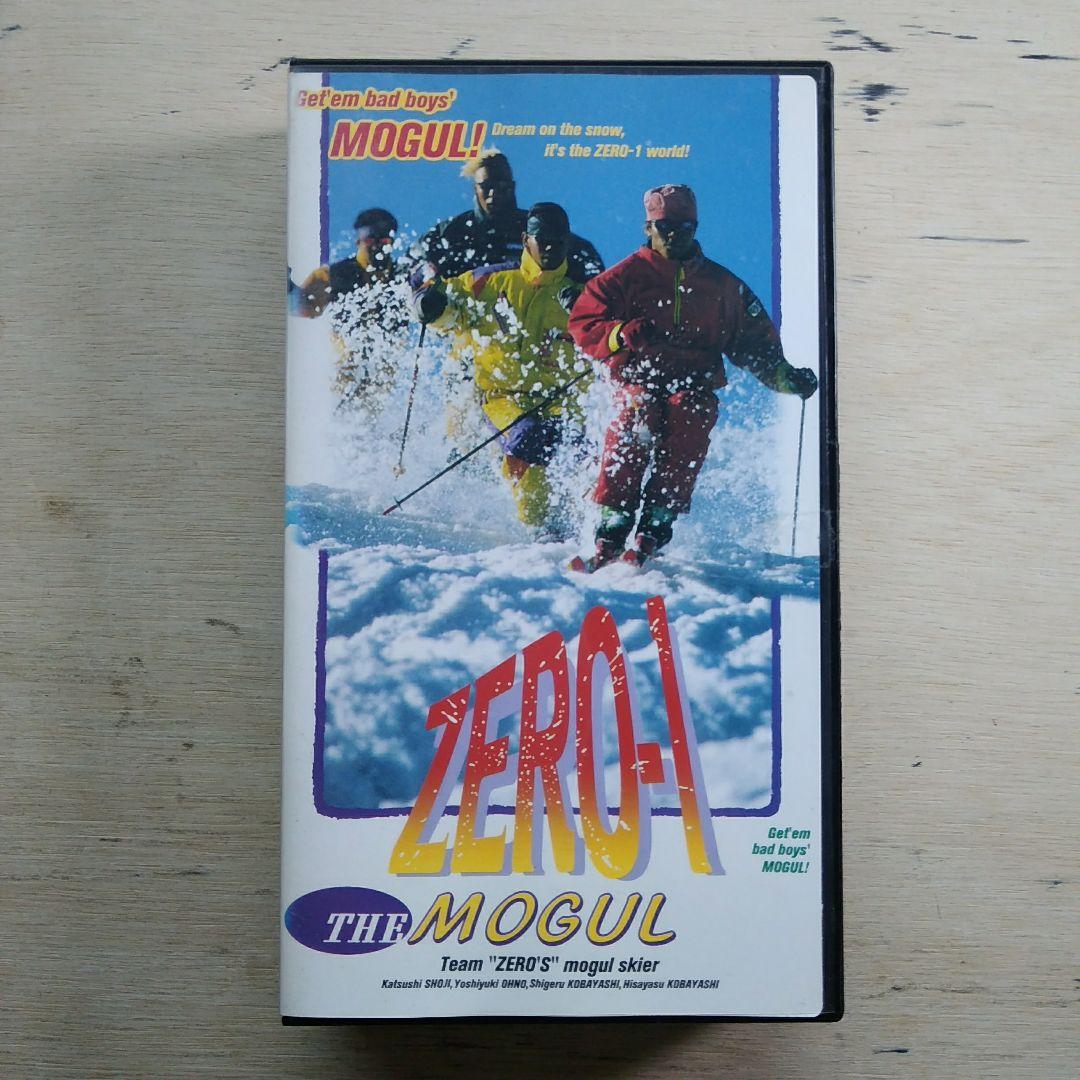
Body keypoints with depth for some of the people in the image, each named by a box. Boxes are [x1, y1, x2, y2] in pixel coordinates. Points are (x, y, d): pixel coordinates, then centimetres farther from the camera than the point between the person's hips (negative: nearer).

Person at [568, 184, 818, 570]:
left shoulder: (721, 284, 22)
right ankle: (610, 534, -30)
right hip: (638, 380, -1)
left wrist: (784, 376, 8)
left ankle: (653, 531, -33)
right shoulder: (626, 275, 13)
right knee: (633, 426, -34)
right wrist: (623, 334, -15)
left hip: (694, 384, 1)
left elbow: (753, 339, 24)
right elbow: (583, 324, 6)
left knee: (690, 419, -33)